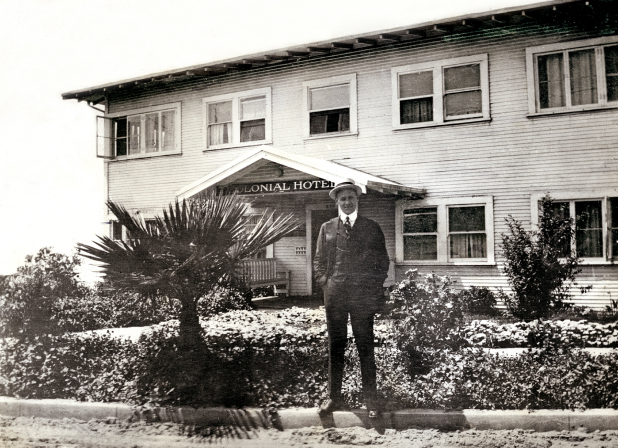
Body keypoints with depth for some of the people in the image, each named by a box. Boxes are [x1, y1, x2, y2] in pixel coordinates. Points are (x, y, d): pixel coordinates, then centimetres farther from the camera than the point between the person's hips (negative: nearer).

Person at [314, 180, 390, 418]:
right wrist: (325, 282, 2)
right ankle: (334, 397, 13)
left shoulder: (371, 228, 9)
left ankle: (370, 400, 8)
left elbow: (382, 261, 10)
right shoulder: (327, 228, 13)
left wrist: (375, 287, 0)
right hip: (334, 295, 2)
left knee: (365, 348, 1)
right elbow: (319, 260, 16)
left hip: (363, 295, -1)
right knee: (335, 347, 5)